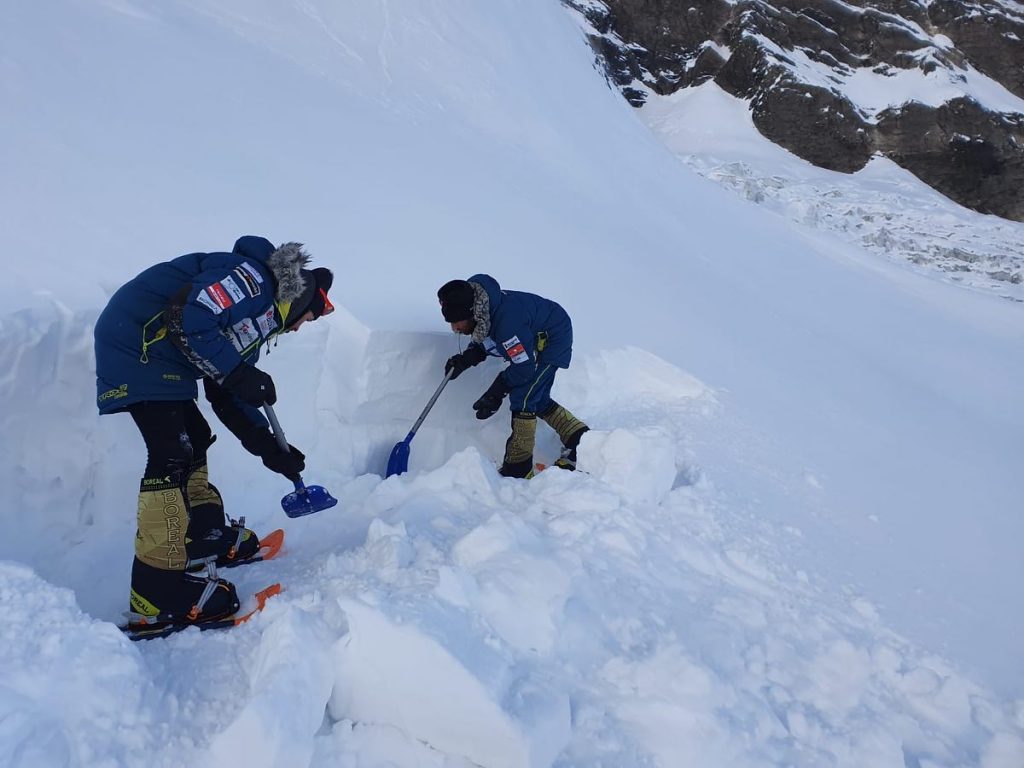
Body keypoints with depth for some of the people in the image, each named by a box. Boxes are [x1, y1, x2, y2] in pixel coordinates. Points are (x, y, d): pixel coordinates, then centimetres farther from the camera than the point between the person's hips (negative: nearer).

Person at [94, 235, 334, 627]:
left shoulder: (258, 315, 17)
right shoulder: (253, 278, -11)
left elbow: (228, 396, 19)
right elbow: (188, 319, -25)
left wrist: (270, 448, 18)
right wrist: (238, 374, -19)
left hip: (159, 358, 11)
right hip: (136, 346, -11)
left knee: (194, 438, 18)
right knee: (172, 456, -14)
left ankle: (205, 537, 32)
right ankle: (158, 592, -11)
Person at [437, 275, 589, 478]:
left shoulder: (506, 322, -40)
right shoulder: (480, 313, -14)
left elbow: (525, 366, -30)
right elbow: (484, 342, 6)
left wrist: (496, 392, -20)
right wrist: (466, 358, -14)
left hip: (553, 339, -9)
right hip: (533, 339, 10)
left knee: (522, 399, -14)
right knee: (538, 400, 13)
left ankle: (518, 469, -6)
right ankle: (580, 438, 22)